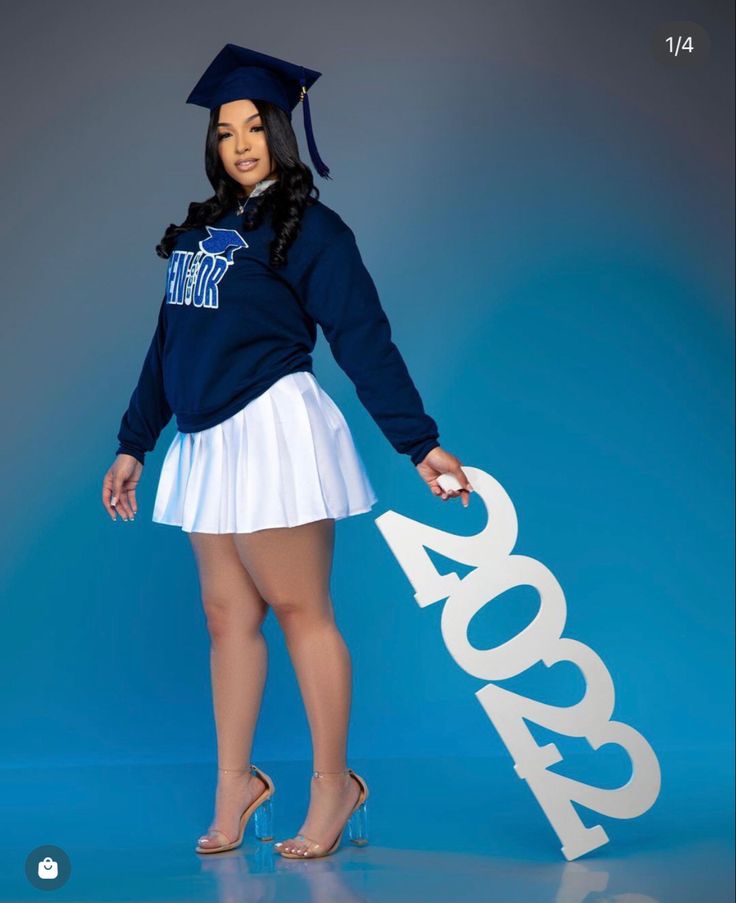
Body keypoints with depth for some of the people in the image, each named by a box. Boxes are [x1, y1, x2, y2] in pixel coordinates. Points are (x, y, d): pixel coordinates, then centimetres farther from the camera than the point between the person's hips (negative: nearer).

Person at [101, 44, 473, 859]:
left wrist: (420, 444, -16)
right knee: (227, 615, 8)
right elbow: (167, 343, 21)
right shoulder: (197, 231, 16)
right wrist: (133, 445, 22)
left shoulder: (309, 229, -4)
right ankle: (235, 785, 16)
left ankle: (334, 785, 5)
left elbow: (364, 341, -10)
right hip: (207, 444, 7)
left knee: (298, 609, -3)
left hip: (273, 430, -7)